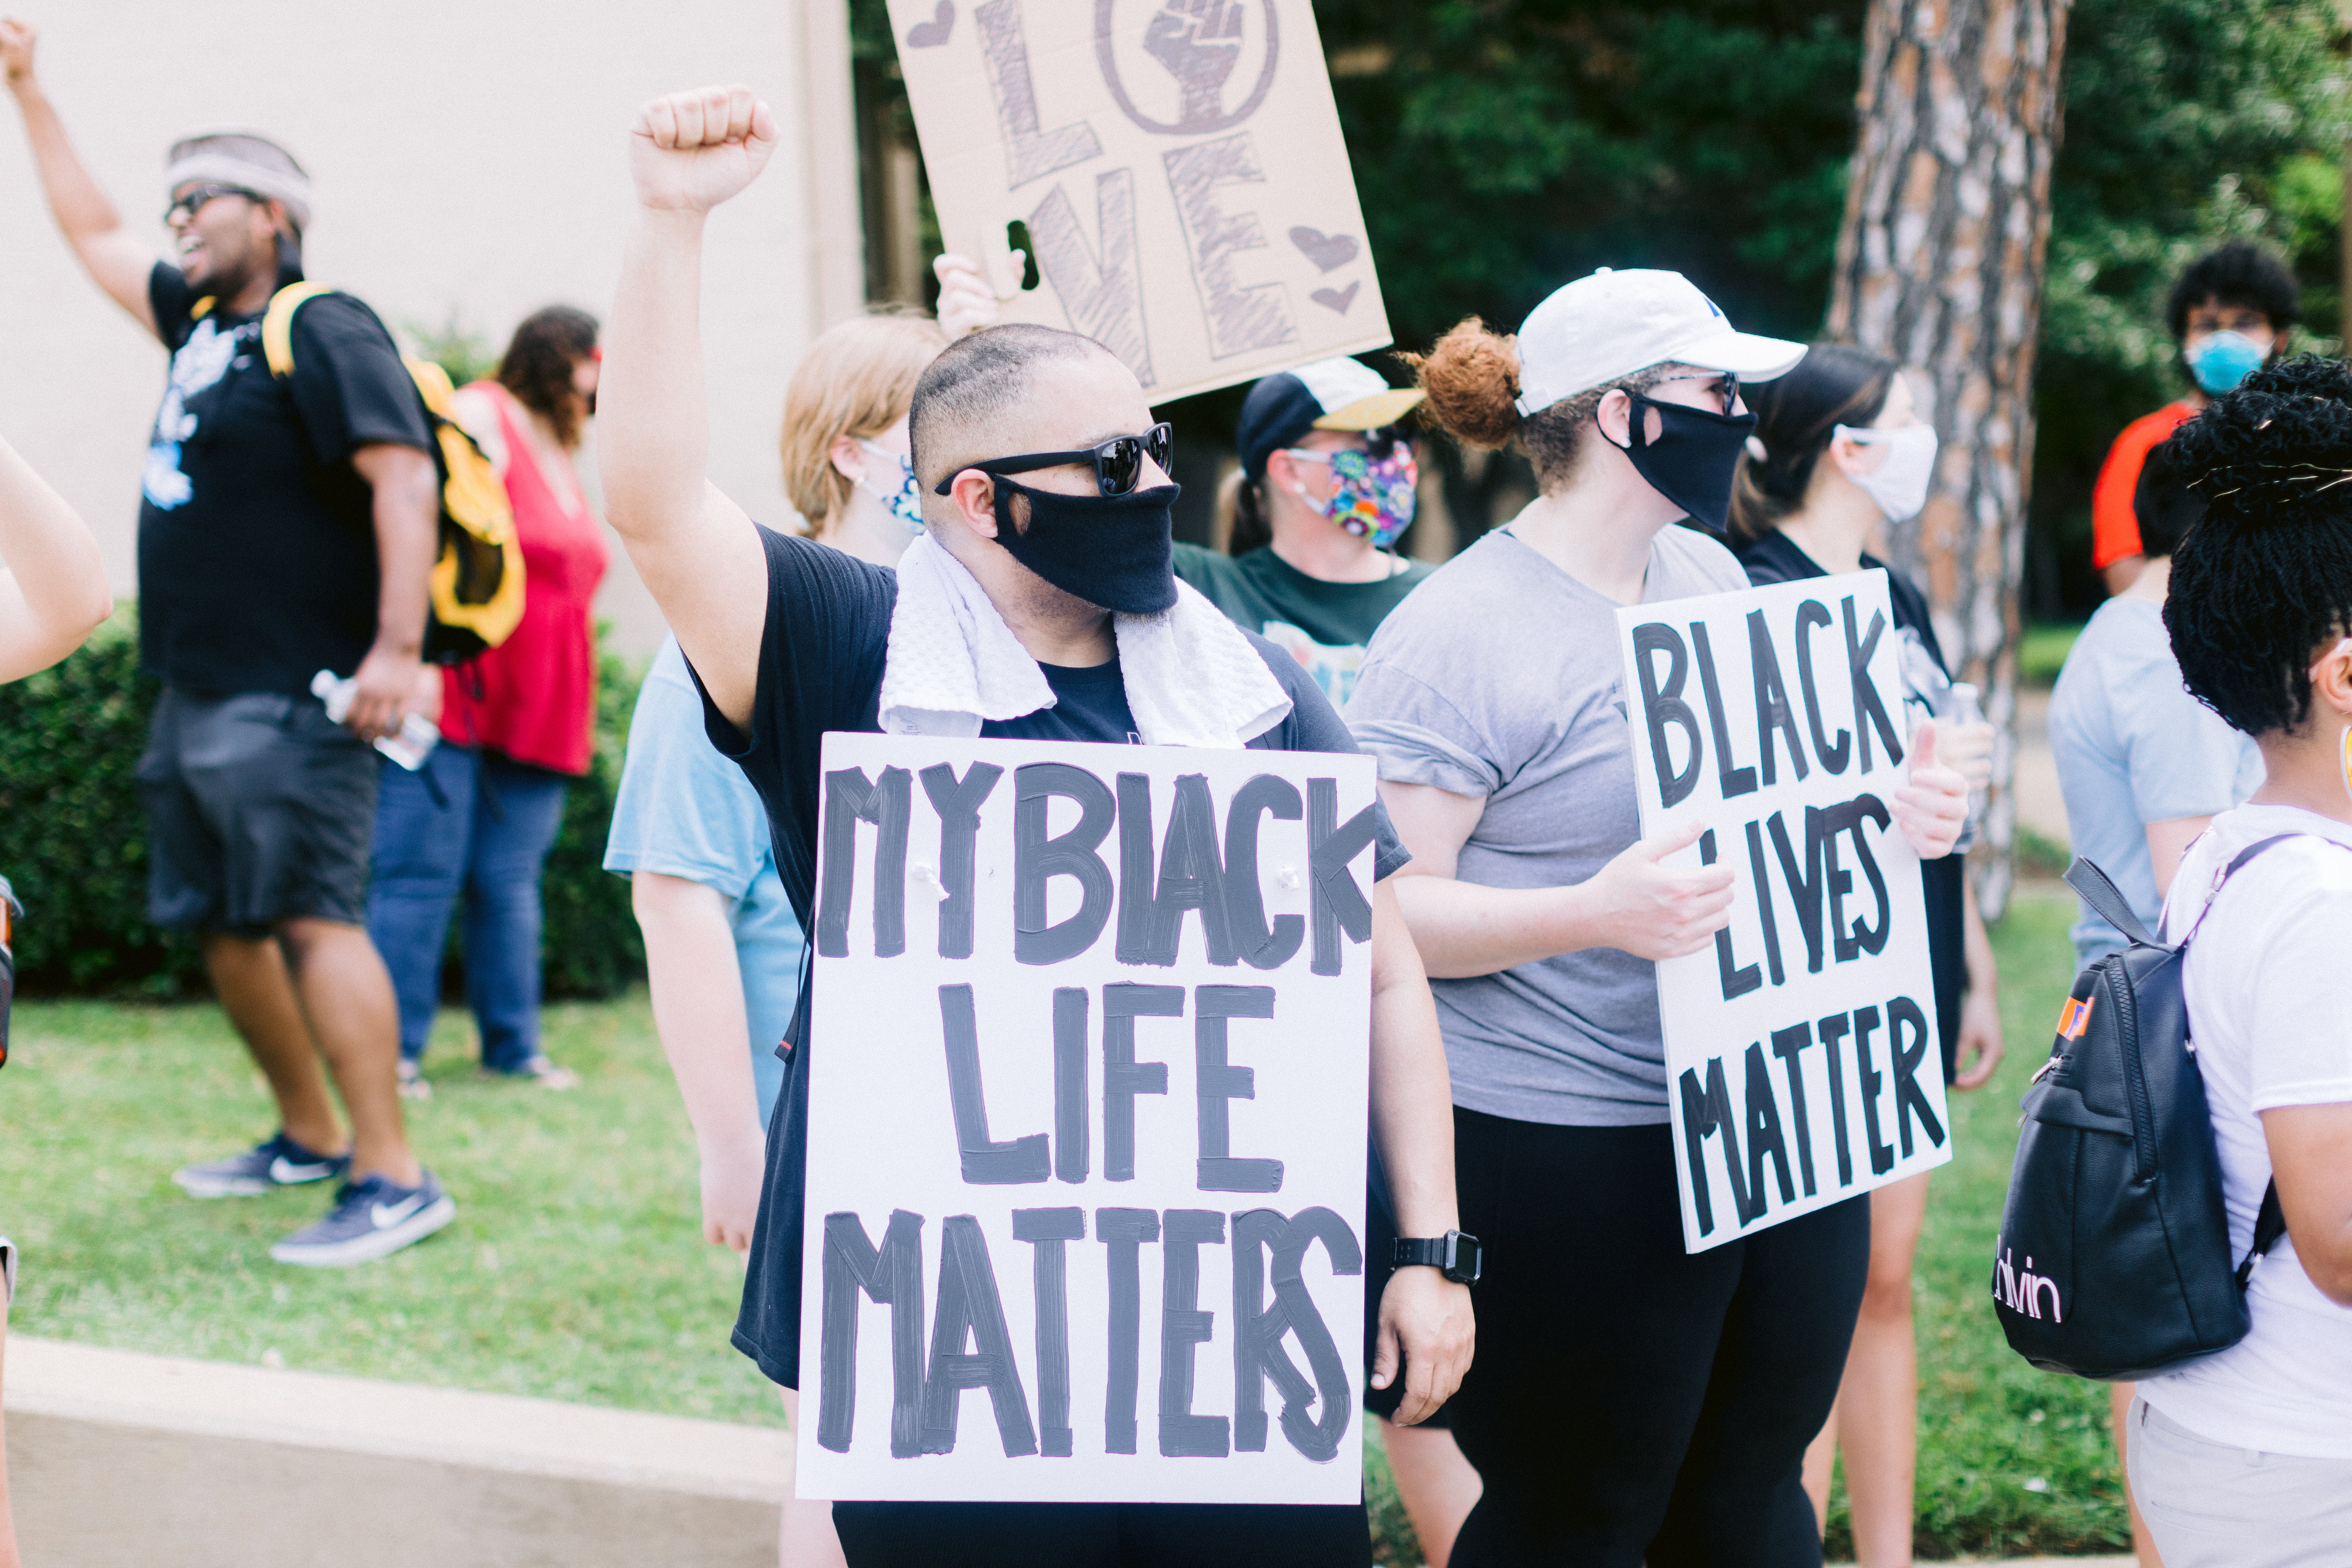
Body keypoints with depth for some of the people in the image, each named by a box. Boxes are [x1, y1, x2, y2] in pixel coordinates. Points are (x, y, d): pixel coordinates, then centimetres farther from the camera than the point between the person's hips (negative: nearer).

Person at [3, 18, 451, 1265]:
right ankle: (309, 1138, 25)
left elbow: (405, 474, -19)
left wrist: (397, 646, -27)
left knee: (310, 918, -15)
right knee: (222, 924, 13)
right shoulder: (200, 326, 17)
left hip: (291, 698, -9)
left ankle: (394, 1180, -17)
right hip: (198, 694, 10)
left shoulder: (323, 335, -10)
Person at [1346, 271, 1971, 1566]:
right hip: (1569, 1156, -8)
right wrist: (1594, 914, -31)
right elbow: (1379, 911, -18)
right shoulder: (1457, 633, -14)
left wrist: (1886, 806, 4)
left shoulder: (1713, 577, 11)